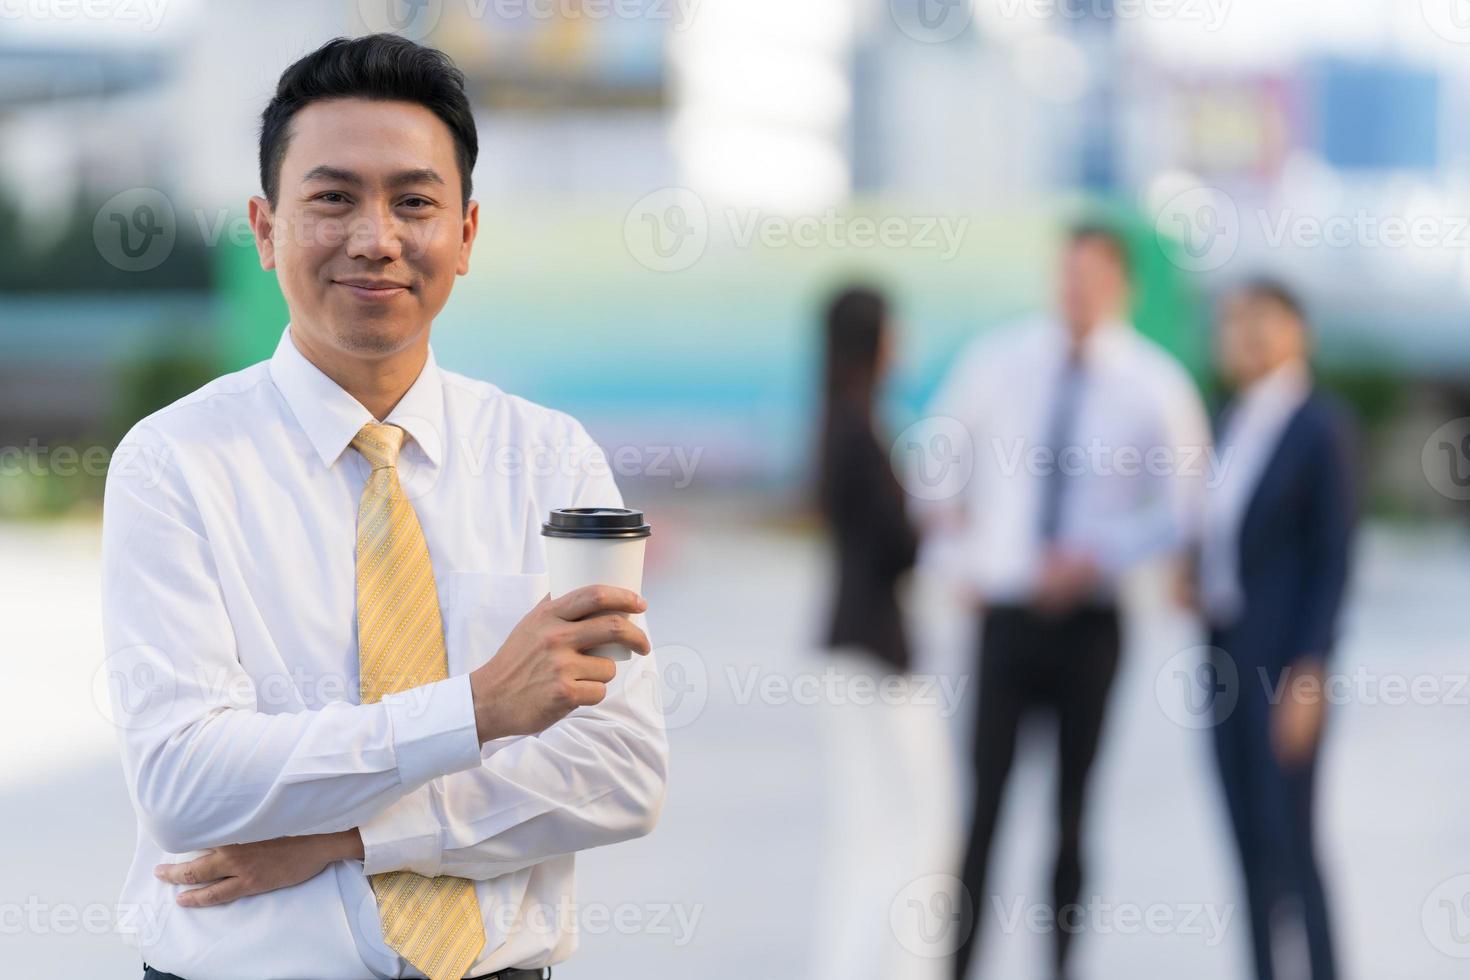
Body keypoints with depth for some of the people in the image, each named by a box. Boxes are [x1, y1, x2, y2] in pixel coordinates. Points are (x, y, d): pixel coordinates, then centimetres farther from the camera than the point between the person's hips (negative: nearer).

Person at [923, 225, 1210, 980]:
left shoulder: (1155, 384, -2)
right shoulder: (997, 363, 2)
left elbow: (1186, 506, 2)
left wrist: (1100, 552, -11)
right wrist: (961, 551, 9)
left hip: (1089, 621, 0)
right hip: (1006, 612, 0)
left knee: (1073, 806, 5)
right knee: (983, 798, -6)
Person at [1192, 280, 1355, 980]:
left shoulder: (1322, 427, -11)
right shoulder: (1235, 422, 13)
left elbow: (1334, 558, -14)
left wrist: (1309, 675, -19)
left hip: (1284, 659, -8)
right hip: (1227, 655, 8)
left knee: (1288, 844, -9)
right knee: (1250, 841, 8)